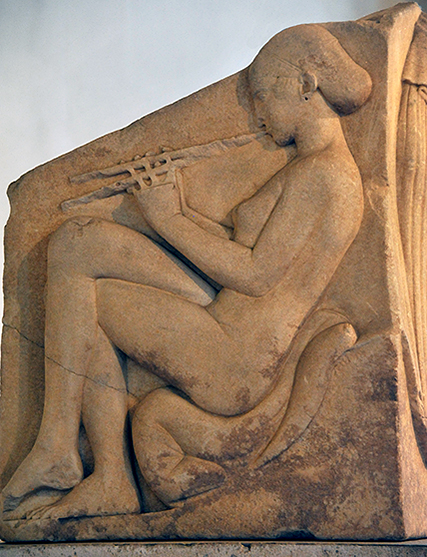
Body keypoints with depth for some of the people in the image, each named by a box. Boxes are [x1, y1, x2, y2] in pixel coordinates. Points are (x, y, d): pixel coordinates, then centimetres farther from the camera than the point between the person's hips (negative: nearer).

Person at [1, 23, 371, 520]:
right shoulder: (336, 173, 19)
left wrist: (168, 219, -6)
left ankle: (57, 446, -7)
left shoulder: (322, 173, -11)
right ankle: (112, 480, 4)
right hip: (236, 375, 10)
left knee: (75, 241, -9)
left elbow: (256, 276, -15)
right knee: (81, 300, 13)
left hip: (228, 367, -10)